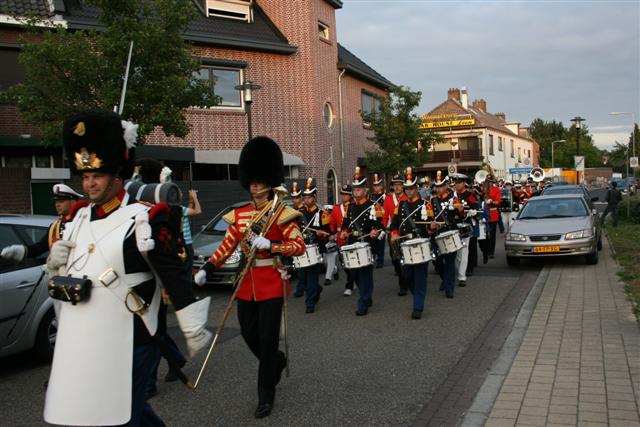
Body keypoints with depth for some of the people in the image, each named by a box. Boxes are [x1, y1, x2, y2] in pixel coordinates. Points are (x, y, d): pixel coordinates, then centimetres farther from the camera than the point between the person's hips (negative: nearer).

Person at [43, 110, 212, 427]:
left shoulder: (143, 219, -13)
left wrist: (194, 331, -10)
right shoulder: (80, 218, 9)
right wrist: (57, 263, -3)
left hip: (127, 339, -7)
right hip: (82, 340, 7)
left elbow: (174, 278, -12)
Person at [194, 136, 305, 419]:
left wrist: (269, 244, -25)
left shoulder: (282, 213, -7)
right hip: (247, 283, 5)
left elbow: (299, 246, -12)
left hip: (271, 282, -5)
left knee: (267, 339, -1)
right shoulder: (239, 214, 8)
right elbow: (227, 246, 9)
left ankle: (266, 395, 13)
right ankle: (277, 362, 41)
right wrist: (205, 270, 0)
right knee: (248, 334, 11)